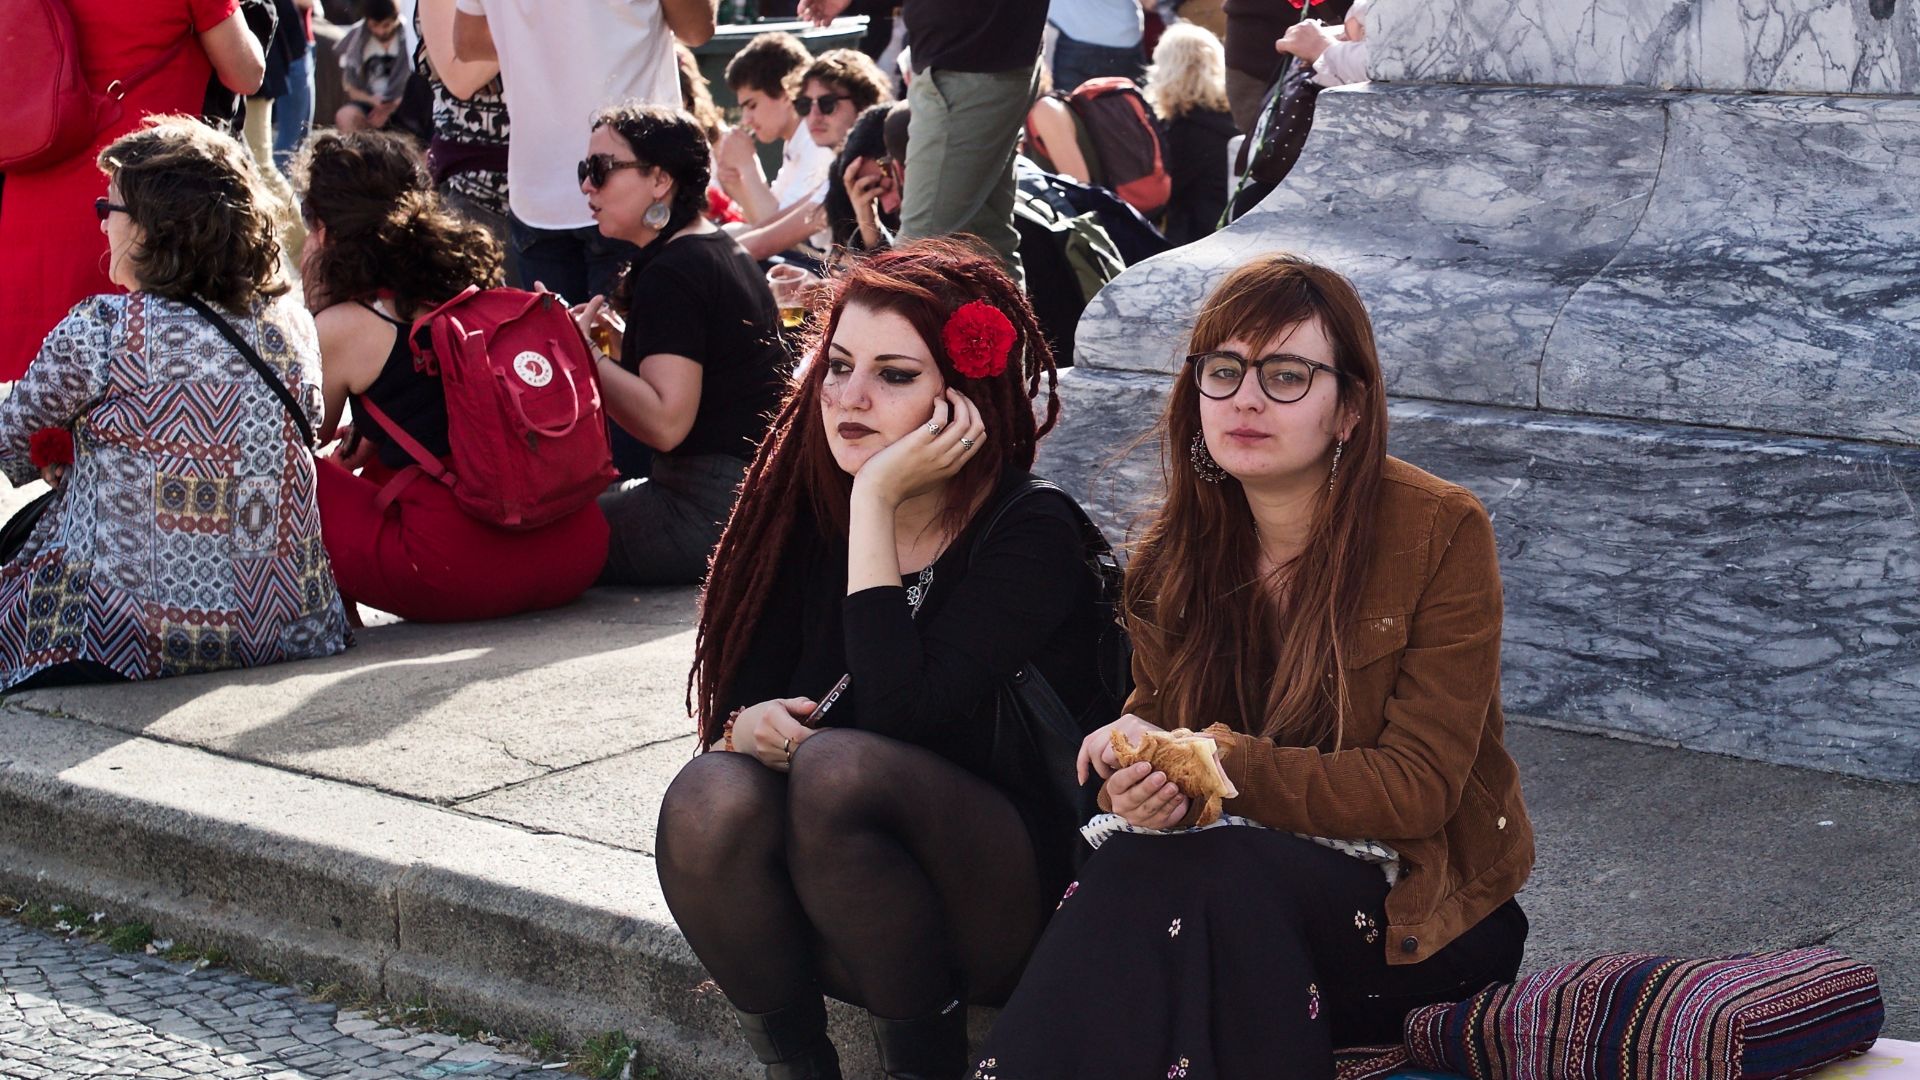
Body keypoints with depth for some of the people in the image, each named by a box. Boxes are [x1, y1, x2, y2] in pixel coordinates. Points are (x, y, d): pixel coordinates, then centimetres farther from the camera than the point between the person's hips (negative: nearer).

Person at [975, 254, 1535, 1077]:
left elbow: (1418, 786, -15)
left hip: (1415, 903, -3)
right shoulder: (1171, 552, 4)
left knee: (1213, 877, -34)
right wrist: (1141, 785, -21)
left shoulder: (1440, 532, -11)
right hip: (1244, 862, 4)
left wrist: (1213, 763, -24)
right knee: (1129, 861, -31)